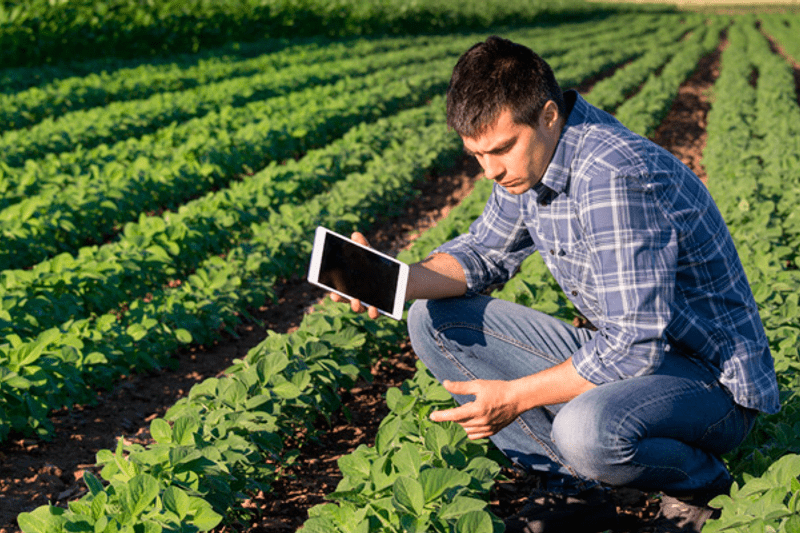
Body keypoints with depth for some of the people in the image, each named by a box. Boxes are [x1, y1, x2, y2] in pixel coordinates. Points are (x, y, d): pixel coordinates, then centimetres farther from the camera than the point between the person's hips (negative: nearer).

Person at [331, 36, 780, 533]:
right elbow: (484, 252, 11)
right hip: (625, 348, 9)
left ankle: (704, 483, -4)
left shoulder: (614, 177, -30)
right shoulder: (532, 155, -2)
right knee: (434, 321, 1)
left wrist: (515, 396, -23)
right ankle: (576, 490, -1)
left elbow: (634, 347, -30)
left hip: (715, 381, -8)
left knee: (587, 432, -41)